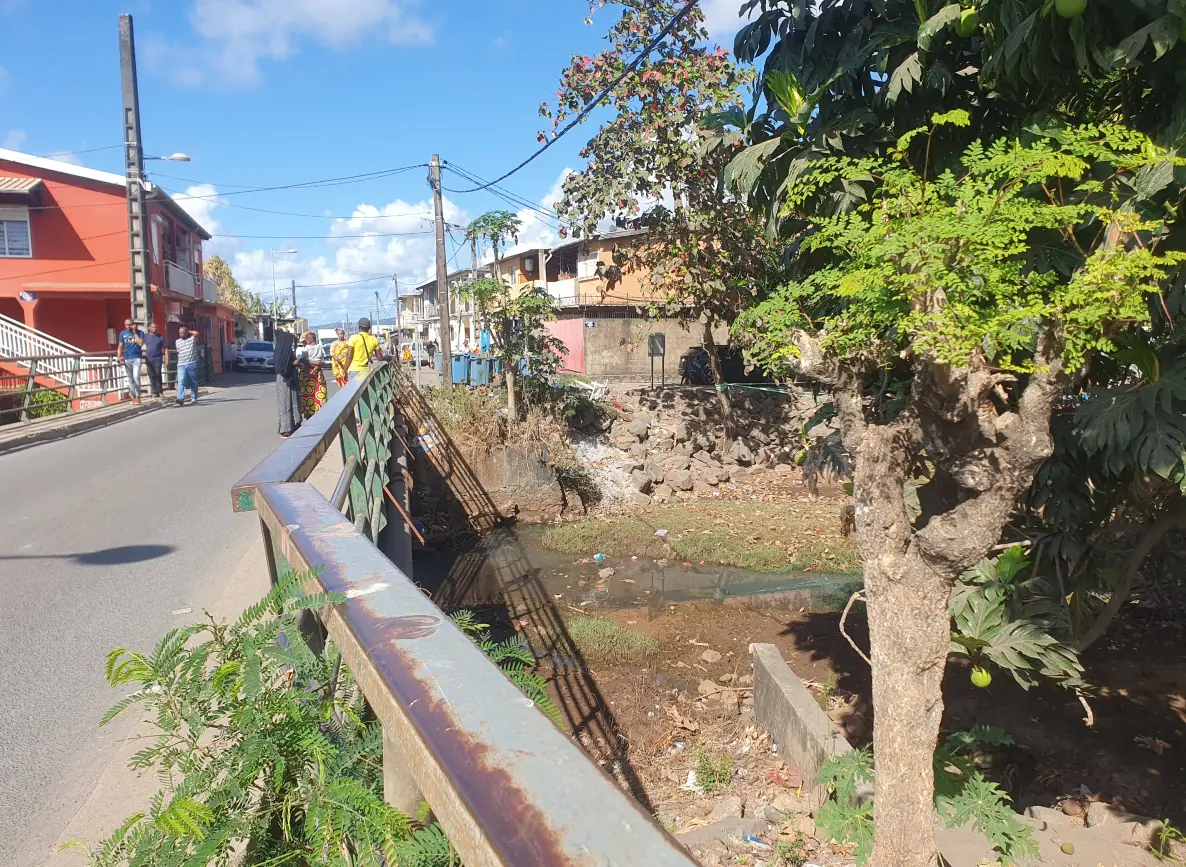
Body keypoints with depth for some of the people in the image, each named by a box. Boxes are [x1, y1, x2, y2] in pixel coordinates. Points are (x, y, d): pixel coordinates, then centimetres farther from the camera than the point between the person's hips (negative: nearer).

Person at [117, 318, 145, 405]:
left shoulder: (140, 332, 0)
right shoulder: (122, 333, 7)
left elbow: (140, 344, -13)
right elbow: (120, 347, 8)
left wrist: (135, 332, -10)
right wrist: (120, 357, -6)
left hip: (137, 358, -3)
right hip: (127, 359, 3)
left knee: (136, 377, -16)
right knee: (130, 379, 8)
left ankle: (137, 397, -10)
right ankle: (133, 397, 15)